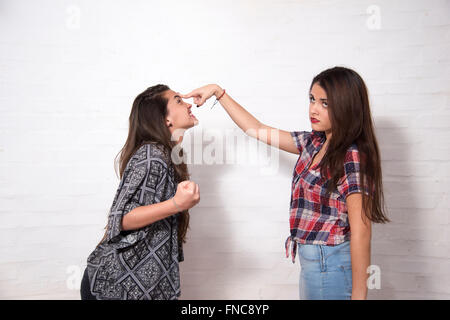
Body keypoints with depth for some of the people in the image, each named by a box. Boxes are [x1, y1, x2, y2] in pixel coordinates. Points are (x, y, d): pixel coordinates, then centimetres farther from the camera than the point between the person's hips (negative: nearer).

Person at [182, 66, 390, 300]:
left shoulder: (353, 158, -19)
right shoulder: (314, 143, 3)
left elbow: (361, 234, -20)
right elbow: (257, 130, 10)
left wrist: (358, 295, -18)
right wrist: (218, 92, 10)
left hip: (330, 266, -7)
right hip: (312, 261, 7)